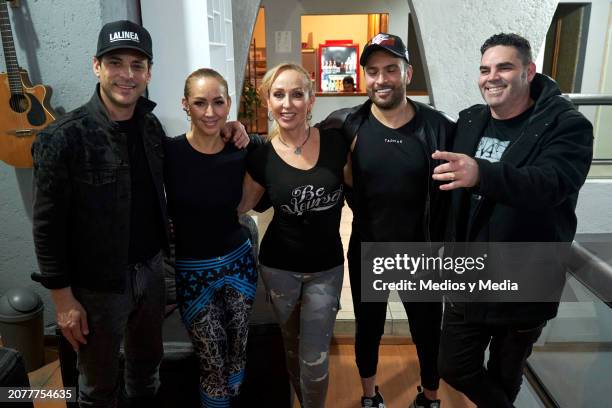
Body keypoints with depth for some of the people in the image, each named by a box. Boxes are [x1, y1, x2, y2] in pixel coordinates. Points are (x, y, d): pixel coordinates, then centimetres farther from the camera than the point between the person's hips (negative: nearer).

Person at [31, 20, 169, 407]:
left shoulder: (151, 126, 1)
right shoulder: (62, 138, -18)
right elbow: (48, 226, -15)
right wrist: (63, 298, -12)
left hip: (151, 269, 5)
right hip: (98, 284, -5)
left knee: (148, 360, 25)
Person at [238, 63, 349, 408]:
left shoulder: (336, 142, -10)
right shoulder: (262, 158, -9)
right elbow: (241, 206, 3)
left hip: (327, 266, -1)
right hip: (279, 266, 1)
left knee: (314, 358, 2)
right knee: (292, 348, 21)